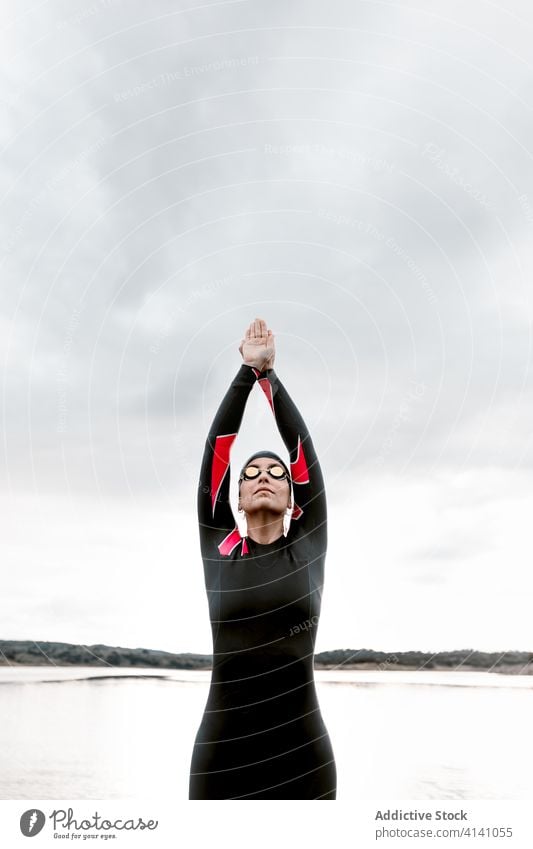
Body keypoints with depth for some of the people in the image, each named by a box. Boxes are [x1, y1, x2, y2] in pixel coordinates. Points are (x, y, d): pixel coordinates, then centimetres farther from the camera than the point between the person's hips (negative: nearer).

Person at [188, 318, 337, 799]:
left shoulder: (308, 547, 2)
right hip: (223, 751, 0)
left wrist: (271, 374, 6)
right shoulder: (218, 549, 3)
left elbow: (303, 447, 1)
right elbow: (216, 448, 0)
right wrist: (247, 371, 2)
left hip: (303, 753, 0)